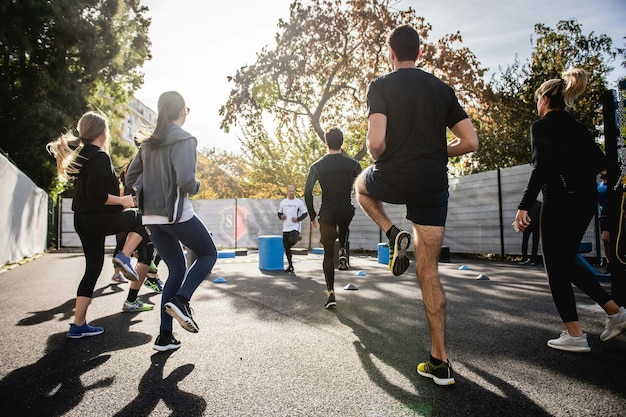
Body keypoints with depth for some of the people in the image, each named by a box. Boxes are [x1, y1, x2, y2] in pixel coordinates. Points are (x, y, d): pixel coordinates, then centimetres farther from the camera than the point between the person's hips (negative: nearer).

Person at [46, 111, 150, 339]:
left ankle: (78, 325, 16)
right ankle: (124, 257, -4)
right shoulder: (100, 156, -13)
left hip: (82, 220, 9)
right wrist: (122, 200, -11)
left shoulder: (79, 155, 15)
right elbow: (96, 194, -23)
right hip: (98, 218, -9)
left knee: (93, 268, 13)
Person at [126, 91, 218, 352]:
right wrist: (196, 186, -2)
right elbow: (185, 181, -22)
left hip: (151, 216, 7)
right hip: (176, 214, -7)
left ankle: (164, 336, 14)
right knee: (208, 254, 15)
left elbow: (131, 179, 14)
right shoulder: (184, 139, -10)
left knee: (176, 270, 15)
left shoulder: (149, 142, 12)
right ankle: (180, 300, -7)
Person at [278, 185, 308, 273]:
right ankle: (290, 266, 20)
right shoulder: (283, 202, 10)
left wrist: (298, 219, -14)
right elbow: (279, 213, 20)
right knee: (286, 247, 8)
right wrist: (281, 217, -2)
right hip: (285, 228, 5)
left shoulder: (299, 202, -2)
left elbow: (305, 214, 1)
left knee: (291, 241, -33)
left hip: (295, 227, -5)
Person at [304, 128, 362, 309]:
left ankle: (331, 294, 5)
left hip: (327, 213, -1)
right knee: (344, 227, 39)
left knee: (328, 254, 8)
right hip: (347, 211, 1)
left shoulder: (317, 166, 0)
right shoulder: (352, 163, 0)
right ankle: (343, 252, 14)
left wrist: (312, 216, 8)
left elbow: (307, 193, -2)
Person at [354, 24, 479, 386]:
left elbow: (376, 142, -16)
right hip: (434, 186, 4)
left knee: (362, 184, 34)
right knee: (429, 272, 9)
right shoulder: (442, 89, 12)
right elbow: (471, 142, 7)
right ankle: (440, 362, 12)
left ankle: (394, 234, 9)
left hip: (394, 179, -4)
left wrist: (378, 158, 6)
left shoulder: (381, 86, -1)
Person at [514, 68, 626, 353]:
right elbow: (599, 162, 13)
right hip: (586, 200, 8)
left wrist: (524, 206, -22)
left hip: (561, 201, -8)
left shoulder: (542, 125, -7)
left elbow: (542, 167, -20)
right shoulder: (576, 126, 16)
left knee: (556, 268, 2)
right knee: (567, 263, 21)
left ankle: (574, 335, 5)